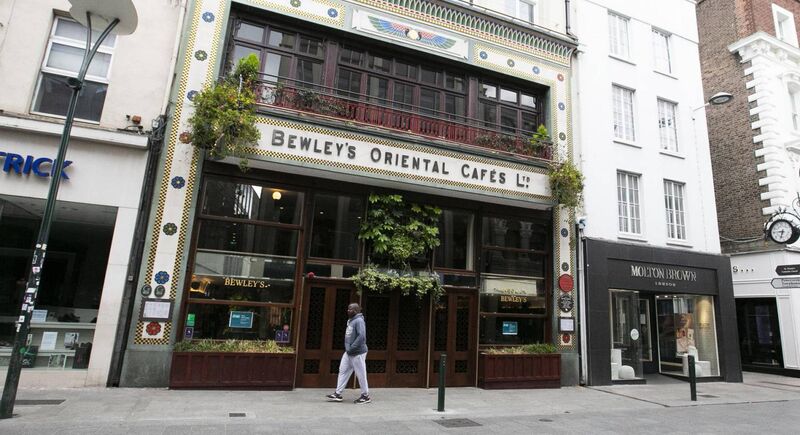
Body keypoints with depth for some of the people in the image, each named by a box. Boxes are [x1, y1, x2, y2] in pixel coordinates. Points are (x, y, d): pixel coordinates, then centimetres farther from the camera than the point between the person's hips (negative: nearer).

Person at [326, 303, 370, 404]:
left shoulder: (359, 321, -18)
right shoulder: (350, 320, 11)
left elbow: (361, 336, -27)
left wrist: (351, 348, -23)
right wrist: (347, 348, 11)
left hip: (357, 353, -9)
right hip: (348, 353, 9)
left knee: (361, 374, 1)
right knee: (343, 371, 10)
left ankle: (365, 396, 14)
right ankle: (338, 394, 17)